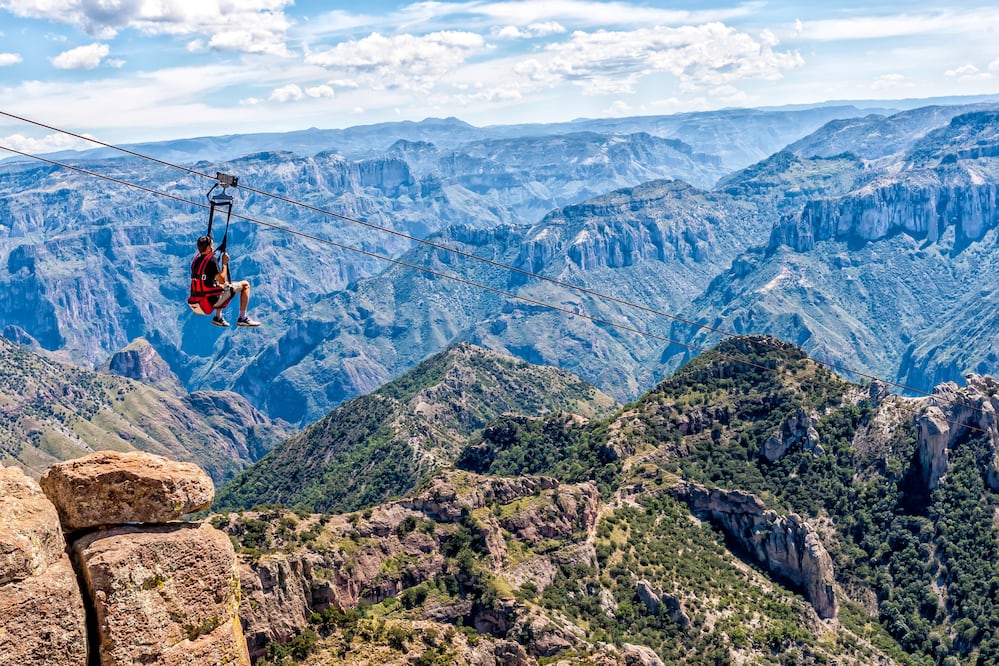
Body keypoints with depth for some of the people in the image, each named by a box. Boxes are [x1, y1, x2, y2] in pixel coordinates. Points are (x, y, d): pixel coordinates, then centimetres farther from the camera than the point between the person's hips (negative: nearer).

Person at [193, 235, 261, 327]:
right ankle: (243, 318, 4)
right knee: (245, 285, 3)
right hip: (212, 299, -8)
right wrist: (225, 263, -8)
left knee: (219, 284, 40)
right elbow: (222, 280, -16)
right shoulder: (211, 260, -17)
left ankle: (218, 317, 30)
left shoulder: (195, 261, 6)